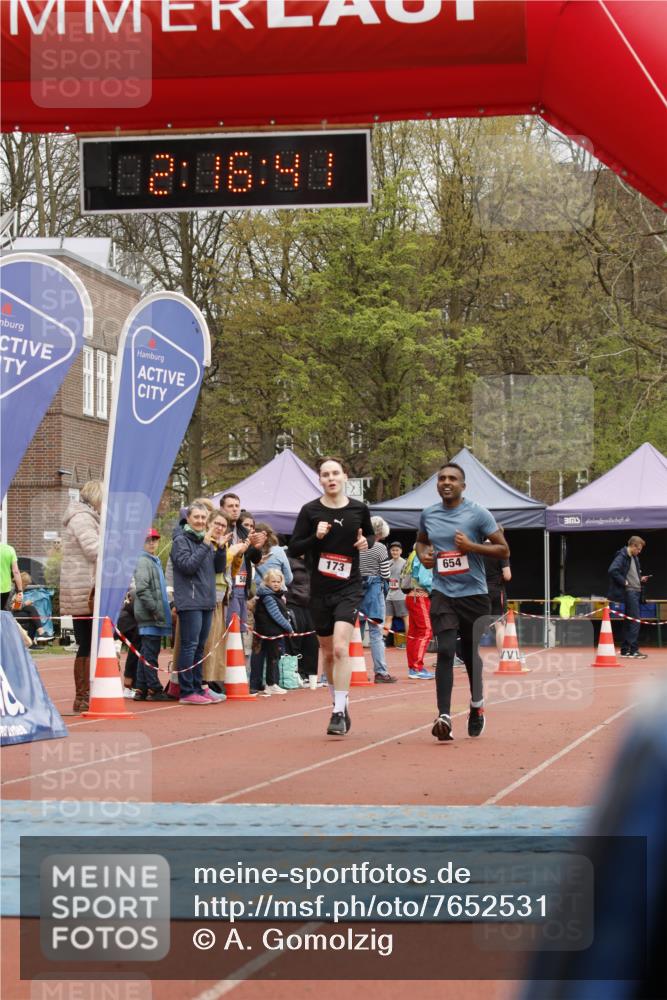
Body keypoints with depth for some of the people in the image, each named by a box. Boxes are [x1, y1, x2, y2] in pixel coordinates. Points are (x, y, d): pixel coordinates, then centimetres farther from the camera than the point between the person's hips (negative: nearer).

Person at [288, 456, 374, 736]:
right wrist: (315, 537, -17)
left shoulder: (359, 509, 1)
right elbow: (293, 548, 0)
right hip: (320, 590, 2)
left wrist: (366, 542, -4)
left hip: (349, 588, -2)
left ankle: (339, 712, -16)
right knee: (327, 652, 13)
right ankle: (339, 704, 32)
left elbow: (370, 535, 19)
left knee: (340, 648, -18)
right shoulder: (310, 510, -2)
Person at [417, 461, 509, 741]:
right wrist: (423, 554, 4)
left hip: (473, 593, -1)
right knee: (445, 651, -16)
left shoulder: (478, 514, -6)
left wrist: (472, 546, -19)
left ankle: (476, 706, 35)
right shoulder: (428, 515, 6)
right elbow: (421, 540, 27)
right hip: (443, 594, 1)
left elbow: (504, 550, -6)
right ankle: (444, 716, -21)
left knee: (472, 655, 10)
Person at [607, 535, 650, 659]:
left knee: (628, 621, 12)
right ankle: (633, 650, -11)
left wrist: (641, 579, 10)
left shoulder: (635, 557, 17)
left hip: (636, 591, 10)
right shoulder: (621, 556, -12)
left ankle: (625, 649, 17)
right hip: (629, 592, -10)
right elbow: (612, 570, -25)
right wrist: (624, 582, -20)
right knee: (635, 620, -12)